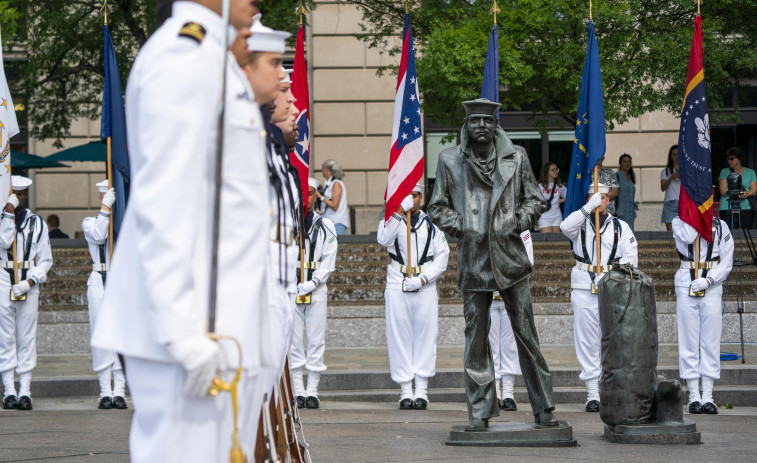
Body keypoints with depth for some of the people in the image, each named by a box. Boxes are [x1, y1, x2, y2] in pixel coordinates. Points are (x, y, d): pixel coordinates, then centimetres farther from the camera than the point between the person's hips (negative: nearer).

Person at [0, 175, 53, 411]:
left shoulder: (37, 223, 10)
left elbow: (45, 260, 7)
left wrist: (30, 281, -8)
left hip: (28, 284, 1)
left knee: (27, 337, 0)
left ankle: (25, 391, 2)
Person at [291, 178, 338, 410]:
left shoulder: (325, 226, 8)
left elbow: (328, 261, 4)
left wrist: (312, 283, -8)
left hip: (317, 290, 0)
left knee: (316, 341, -1)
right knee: (293, 341, -2)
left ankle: (312, 391, 2)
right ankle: (298, 391, 2)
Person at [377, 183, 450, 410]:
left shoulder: (431, 224, 10)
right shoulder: (391, 220, 8)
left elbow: (442, 256, 5)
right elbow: (384, 239, -14)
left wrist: (423, 279, -8)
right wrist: (400, 211, -21)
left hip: (425, 287, 1)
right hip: (397, 287, 0)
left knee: (425, 337, -1)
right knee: (400, 338, -2)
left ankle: (421, 391, 4)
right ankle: (406, 391, 3)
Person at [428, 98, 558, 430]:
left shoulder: (516, 157, 6)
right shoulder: (450, 160, 7)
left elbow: (535, 200, 12)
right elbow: (437, 207, 12)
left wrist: (516, 222, -4)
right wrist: (459, 226, -3)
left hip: (510, 256, 0)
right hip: (472, 259, 0)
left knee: (526, 333, 1)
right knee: (476, 337, 2)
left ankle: (543, 408, 7)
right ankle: (479, 412, 9)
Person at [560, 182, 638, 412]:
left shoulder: (620, 227, 11)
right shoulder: (580, 223, 10)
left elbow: (631, 257, 3)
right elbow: (566, 227, -14)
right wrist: (588, 208, -20)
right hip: (583, 288, 0)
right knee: (587, 341, -1)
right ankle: (592, 394, 2)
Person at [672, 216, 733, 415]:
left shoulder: (720, 226, 6)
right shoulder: (679, 222, 6)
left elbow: (726, 262, 2)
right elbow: (687, 238, -18)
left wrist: (708, 280, -12)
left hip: (711, 288, 0)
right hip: (686, 287, 0)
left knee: (711, 342, -1)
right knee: (689, 341, -1)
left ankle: (708, 396, 3)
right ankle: (694, 396, 3)